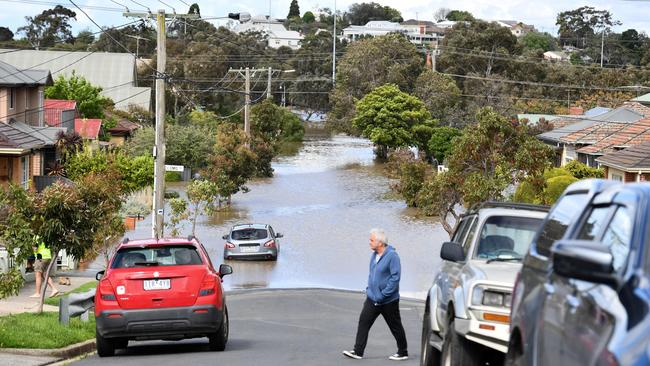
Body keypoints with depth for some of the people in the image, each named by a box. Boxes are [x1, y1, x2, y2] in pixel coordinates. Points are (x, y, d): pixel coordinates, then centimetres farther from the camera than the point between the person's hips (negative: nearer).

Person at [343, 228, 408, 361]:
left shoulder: (391, 256, -18)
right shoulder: (374, 255, 7)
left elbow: (395, 277, -21)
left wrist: (384, 294, -22)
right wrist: (369, 288, 12)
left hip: (388, 300, -7)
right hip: (372, 298, 7)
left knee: (395, 327, 6)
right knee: (363, 321, -1)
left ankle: (403, 353, 20)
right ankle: (358, 351, 1)